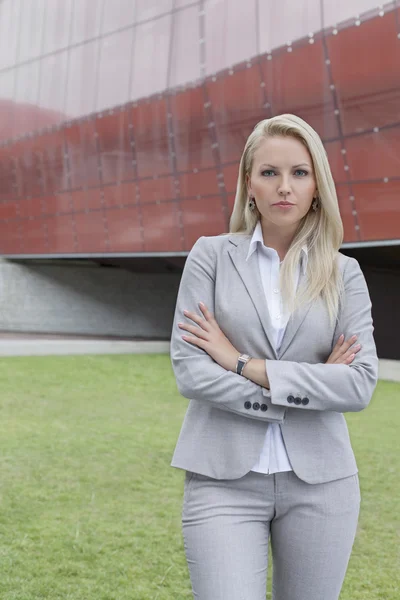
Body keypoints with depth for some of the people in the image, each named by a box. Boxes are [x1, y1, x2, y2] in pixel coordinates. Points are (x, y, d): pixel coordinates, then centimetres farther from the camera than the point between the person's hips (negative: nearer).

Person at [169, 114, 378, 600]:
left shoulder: (344, 273, 5)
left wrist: (244, 364, -12)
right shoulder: (212, 256, 1)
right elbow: (189, 371, -7)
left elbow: (361, 384, -7)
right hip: (224, 478, -2)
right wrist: (308, 386, -8)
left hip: (319, 481, 2)